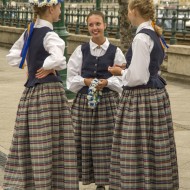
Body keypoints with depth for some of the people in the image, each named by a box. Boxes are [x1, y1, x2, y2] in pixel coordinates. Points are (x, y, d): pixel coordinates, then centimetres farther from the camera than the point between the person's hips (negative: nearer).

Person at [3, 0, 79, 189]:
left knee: (28, 142, 11)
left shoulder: (28, 32, 11)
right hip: (49, 91, -8)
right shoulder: (49, 35, -14)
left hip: (31, 91, 8)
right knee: (50, 143, -3)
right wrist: (48, 68, -13)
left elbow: (12, 57, 22)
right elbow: (57, 59, -32)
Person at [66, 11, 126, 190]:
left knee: (105, 143, 0)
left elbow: (122, 78, 0)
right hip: (83, 101, 1)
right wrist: (85, 81, -13)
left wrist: (107, 82, -16)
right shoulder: (81, 50, 4)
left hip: (107, 102, -1)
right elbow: (71, 77, 4)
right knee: (84, 142, 2)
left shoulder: (115, 51, 1)